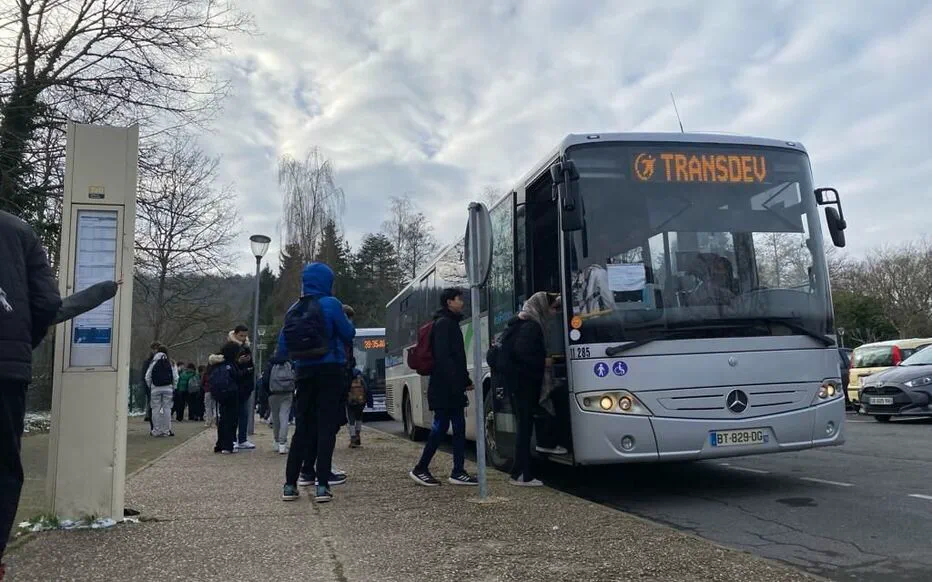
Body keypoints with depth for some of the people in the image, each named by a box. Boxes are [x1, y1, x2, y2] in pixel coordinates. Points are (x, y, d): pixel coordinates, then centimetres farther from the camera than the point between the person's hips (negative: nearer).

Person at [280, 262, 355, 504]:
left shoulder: (294, 310, 7)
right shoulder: (330, 304, -9)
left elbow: (283, 348, 9)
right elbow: (349, 334, -2)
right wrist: (344, 319, 17)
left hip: (304, 373, 5)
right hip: (329, 371, -5)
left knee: (302, 428, 12)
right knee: (326, 428, -1)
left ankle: (290, 484, 12)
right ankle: (322, 485, -5)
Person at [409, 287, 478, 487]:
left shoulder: (451, 323, 19)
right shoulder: (443, 323, -12)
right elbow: (442, 357, -21)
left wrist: (465, 380, 13)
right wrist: (459, 381, -23)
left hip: (452, 388, 10)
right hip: (445, 387, -10)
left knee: (459, 427, 8)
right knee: (440, 427, -5)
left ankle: (458, 472, 11)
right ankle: (420, 469, 5)